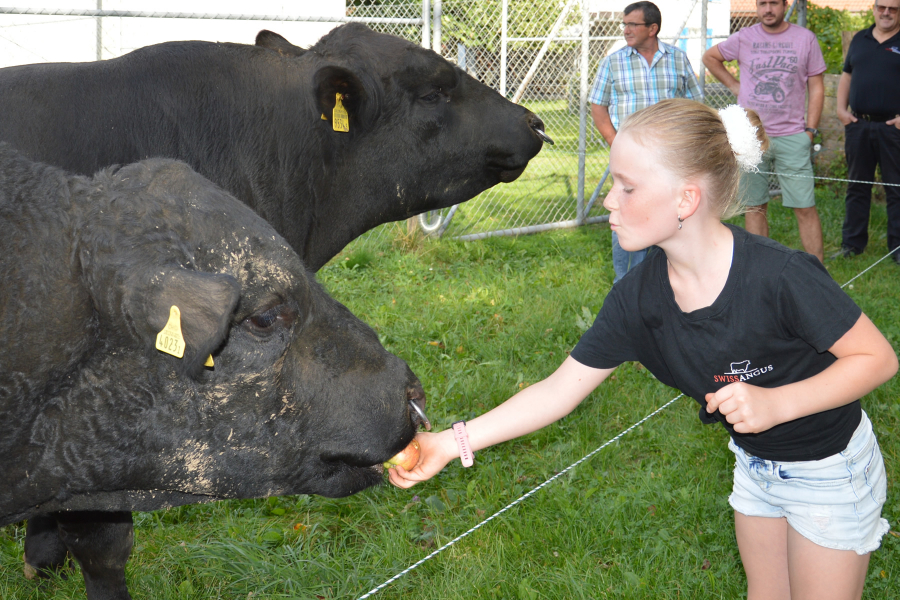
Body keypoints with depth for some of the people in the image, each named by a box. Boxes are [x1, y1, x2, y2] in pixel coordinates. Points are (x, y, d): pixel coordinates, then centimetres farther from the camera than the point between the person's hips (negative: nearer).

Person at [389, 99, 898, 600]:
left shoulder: (780, 276, -34)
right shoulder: (637, 298, -16)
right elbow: (561, 390, -10)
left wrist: (776, 403, -36)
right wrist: (451, 443, -17)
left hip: (831, 471, -5)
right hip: (755, 465, 5)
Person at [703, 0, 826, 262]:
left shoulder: (805, 38, 3)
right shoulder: (744, 38, 5)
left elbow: (816, 88, 6)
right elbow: (709, 56, 22)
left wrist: (810, 130, -2)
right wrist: (733, 85, 10)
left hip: (792, 136, -1)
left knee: (805, 207, -4)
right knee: (754, 206, 7)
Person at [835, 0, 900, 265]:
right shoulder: (860, 39, 13)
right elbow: (846, 75, 21)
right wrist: (841, 109, 8)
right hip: (858, 124, 4)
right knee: (857, 187, 10)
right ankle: (852, 243, 17)